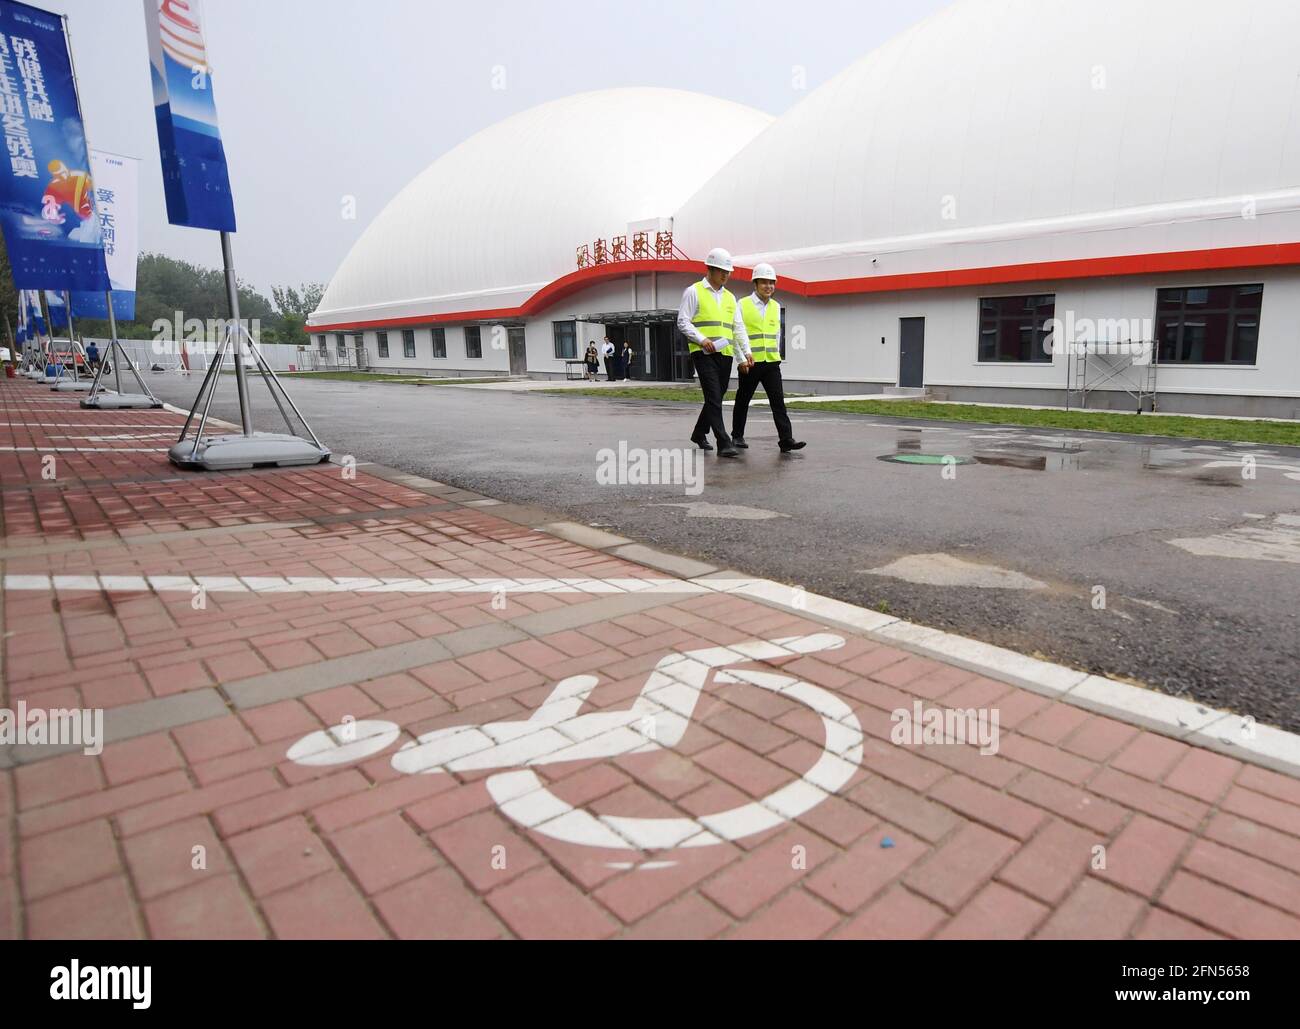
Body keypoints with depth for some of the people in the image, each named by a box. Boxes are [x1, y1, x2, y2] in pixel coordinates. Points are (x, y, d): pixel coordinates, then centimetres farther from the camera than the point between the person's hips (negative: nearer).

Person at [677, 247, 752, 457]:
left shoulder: (729, 297, 19)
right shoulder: (694, 292, 2)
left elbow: (738, 328, 17)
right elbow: (682, 322, -4)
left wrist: (745, 353, 4)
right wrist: (702, 339, -17)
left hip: (725, 354, 6)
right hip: (703, 354, -6)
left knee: (715, 398, 12)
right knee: (714, 399, -13)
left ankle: (699, 434, 31)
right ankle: (724, 444, -16)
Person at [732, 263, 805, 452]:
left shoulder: (776, 306, 11)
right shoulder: (743, 305, -3)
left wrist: (775, 354, 16)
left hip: (771, 362, 3)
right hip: (750, 362, -3)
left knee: (778, 400, -6)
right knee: (743, 400, 9)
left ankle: (786, 440, -9)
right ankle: (737, 436, 24)